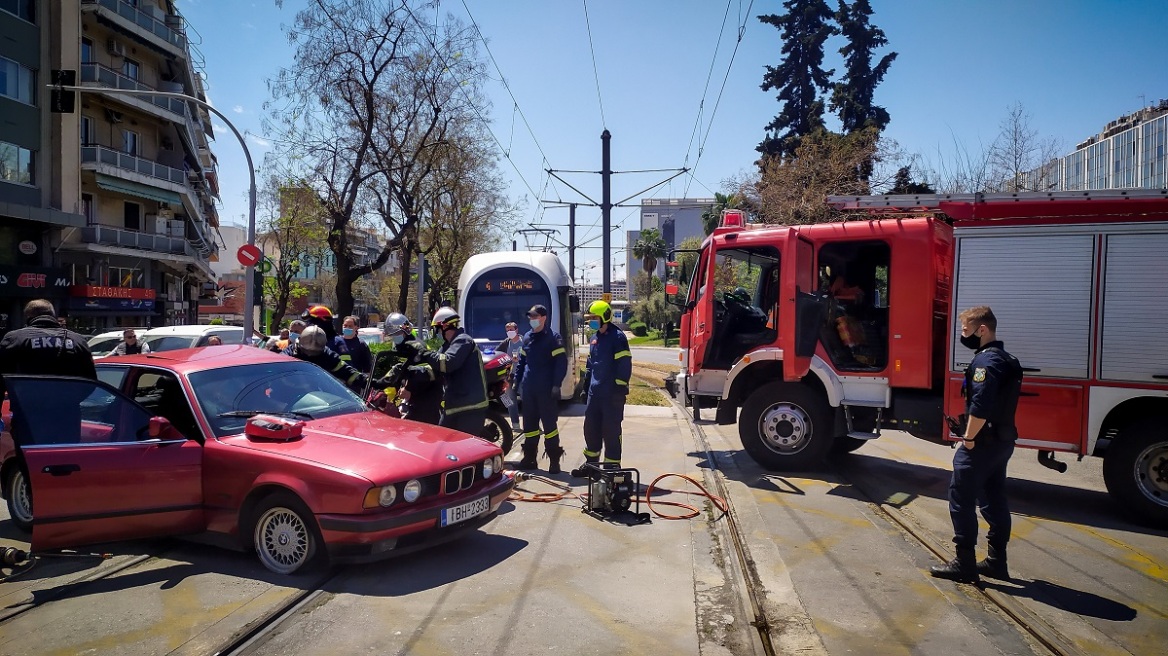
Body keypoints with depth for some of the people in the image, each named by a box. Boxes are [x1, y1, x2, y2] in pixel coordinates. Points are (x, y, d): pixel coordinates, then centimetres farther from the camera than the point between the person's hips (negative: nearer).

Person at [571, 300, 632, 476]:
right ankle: (591, 463, 27)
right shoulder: (595, 337, 14)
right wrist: (587, 383, 21)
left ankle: (613, 466, 8)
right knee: (591, 428, 13)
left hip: (612, 393, -8)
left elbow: (625, 364, -16)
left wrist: (620, 387, -18)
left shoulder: (617, 337, -12)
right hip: (595, 392, 8)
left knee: (611, 431, -1)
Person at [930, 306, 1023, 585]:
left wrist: (969, 438, -18)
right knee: (994, 500, 16)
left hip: (983, 442, -10)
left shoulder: (985, 360, -18)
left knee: (961, 500, -2)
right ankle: (996, 561, 23)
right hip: (1003, 441, 10)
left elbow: (980, 406, -28)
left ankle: (964, 564, 2)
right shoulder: (1007, 359, 14)